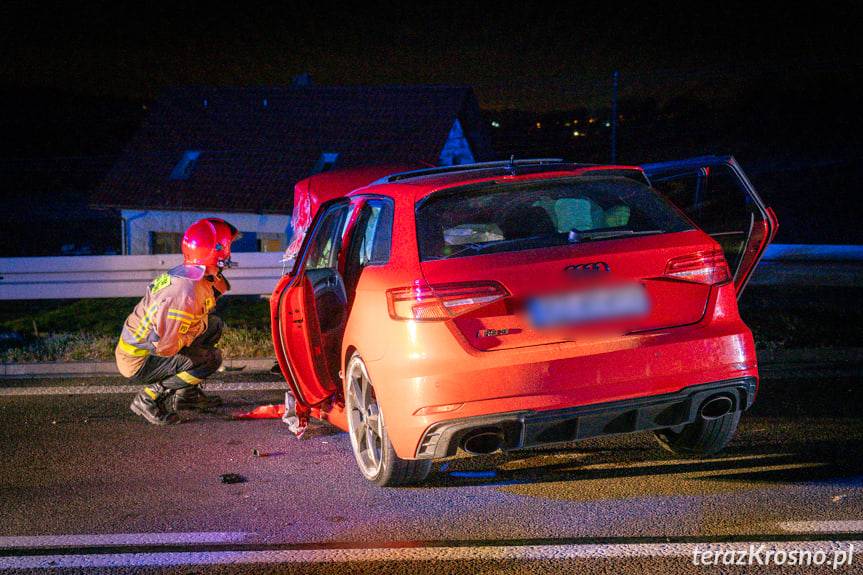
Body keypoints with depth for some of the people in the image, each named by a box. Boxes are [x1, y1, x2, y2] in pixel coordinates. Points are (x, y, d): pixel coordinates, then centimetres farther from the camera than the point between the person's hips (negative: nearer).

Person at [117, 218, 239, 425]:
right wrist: (189, 336, -13)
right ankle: (149, 398, -8)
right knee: (211, 358, -17)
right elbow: (165, 347, -32)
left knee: (213, 325, 12)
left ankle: (185, 393, 17)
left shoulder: (185, 274, -1)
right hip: (138, 363, -10)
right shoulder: (185, 292, -31)